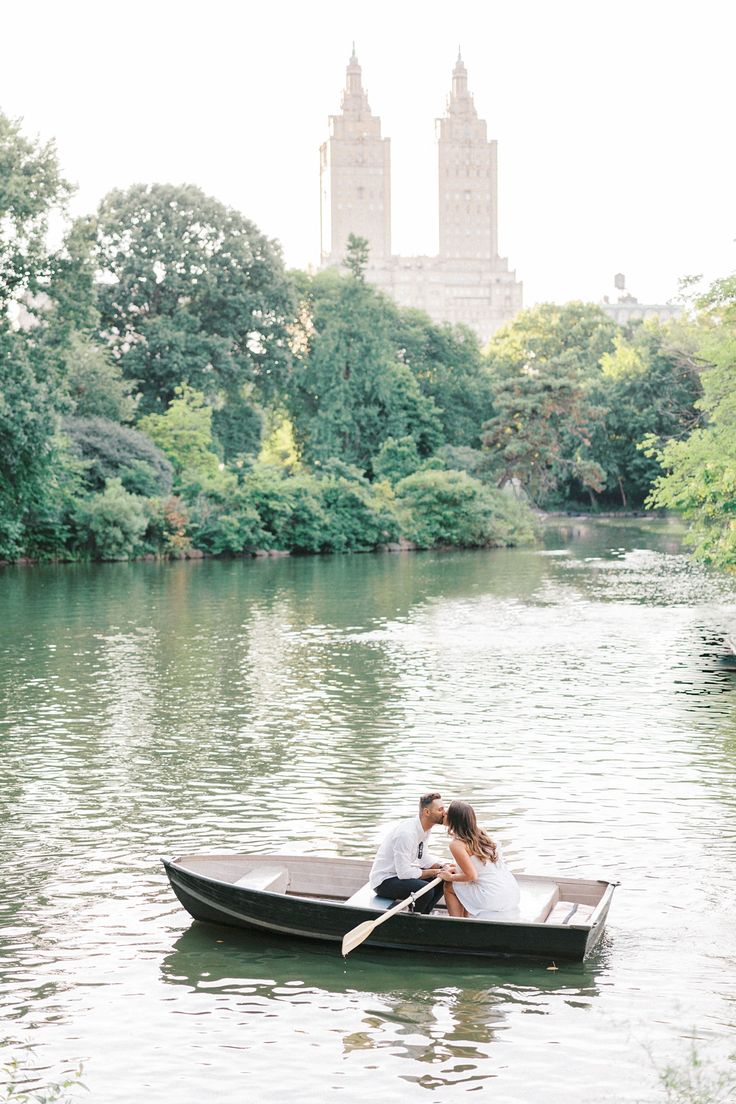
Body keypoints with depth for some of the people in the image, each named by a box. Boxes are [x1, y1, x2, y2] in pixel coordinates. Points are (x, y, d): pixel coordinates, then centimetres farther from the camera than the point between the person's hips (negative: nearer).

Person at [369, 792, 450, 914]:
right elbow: (404, 873, -28)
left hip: (401, 872, 10)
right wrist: (434, 872, -18)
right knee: (426, 890, -29)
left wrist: (442, 867, -6)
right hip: (384, 881, -10)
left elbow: (423, 857, 13)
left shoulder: (426, 828, -1)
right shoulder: (406, 833, -30)